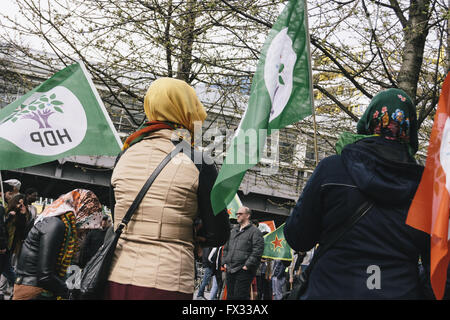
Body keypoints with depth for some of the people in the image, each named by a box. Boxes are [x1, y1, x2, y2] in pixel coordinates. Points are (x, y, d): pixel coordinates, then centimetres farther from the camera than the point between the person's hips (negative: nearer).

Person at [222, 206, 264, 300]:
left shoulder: (254, 231, -2)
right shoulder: (234, 231, 22)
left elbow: (257, 251, -12)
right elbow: (226, 248, 28)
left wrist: (247, 265, -16)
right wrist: (225, 262, 15)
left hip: (244, 271, -7)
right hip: (230, 270, 7)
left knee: (240, 296, -12)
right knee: (230, 296, 10)